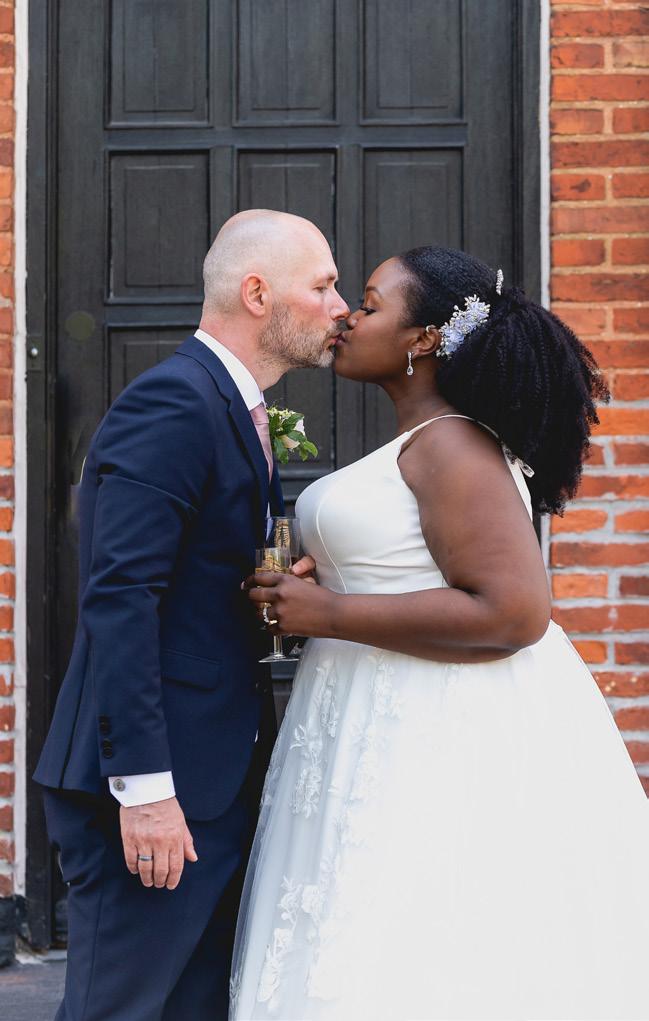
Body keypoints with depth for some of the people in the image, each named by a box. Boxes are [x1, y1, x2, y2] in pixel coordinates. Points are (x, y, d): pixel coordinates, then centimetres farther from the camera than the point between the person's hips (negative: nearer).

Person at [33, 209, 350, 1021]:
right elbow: (119, 599, -22)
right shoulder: (173, 404, -15)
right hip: (156, 793, -10)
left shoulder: (234, 407, 17)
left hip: (216, 786, 10)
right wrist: (143, 788, -25)